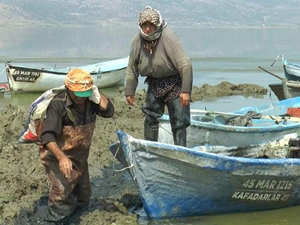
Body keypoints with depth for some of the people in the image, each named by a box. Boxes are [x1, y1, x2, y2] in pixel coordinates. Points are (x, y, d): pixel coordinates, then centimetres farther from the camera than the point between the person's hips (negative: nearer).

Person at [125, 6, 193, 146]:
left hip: (175, 83, -5)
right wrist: (129, 92, 5)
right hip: (154, 83, 5)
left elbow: (185, 65, -25)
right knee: (150, 117, 8)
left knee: (179, 121, -6)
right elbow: (132, 69, 3)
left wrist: (186, 91, -27)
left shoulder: (169, 38, -24)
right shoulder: (137, 41, -8)